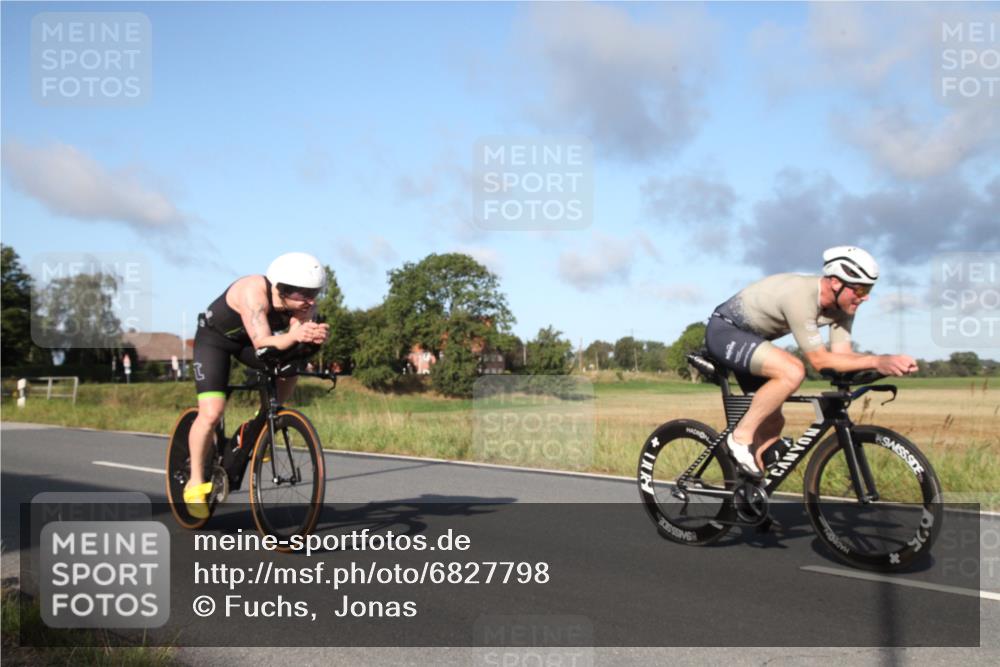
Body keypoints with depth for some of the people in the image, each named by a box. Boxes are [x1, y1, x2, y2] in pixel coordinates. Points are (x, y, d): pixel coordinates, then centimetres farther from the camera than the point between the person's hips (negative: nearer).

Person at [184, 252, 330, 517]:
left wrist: (316, 335, -60)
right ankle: (195, 482, 3)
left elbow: (301, 339, -37)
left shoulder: (302, 302, -23)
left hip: (248, 340, 6)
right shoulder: (254, 292, -38)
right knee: (211, 413, -17)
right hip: (214, 338, -6)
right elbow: (263, 343, -48)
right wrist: (291, 337, -68)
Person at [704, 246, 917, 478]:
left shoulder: (842, 304, -7)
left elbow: (841, 354, -10)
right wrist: (877, 361, -34)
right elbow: (819, 360, -30)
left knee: (772, 423, 6)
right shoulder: (801, 297, -33)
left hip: (750, 338, 9)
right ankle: (741, 436, -16)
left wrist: (886, 362, -25)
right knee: (793, 371, -32)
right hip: (724, 331, -9)